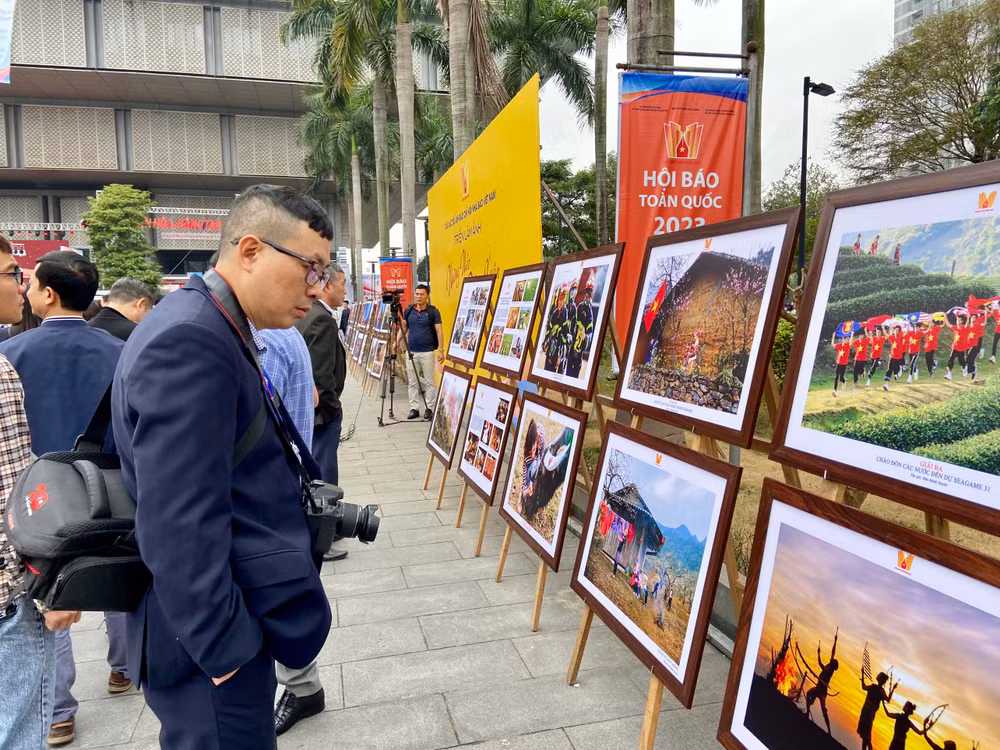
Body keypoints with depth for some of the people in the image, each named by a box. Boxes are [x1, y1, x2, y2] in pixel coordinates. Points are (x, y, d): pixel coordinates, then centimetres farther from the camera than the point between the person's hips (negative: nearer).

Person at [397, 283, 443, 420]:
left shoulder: (433, 312, -4)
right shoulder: (408, 310, 7)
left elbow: (439, 331, -5)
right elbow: (403, 328, 14)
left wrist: (441, 350, -13)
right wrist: (397, 342, 1)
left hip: (427, 352, -3)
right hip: (411, 352, 4)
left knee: (429, 382, 1)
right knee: (412, 382, 6)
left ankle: (429, 408, 10)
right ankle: (414, 409, 13)